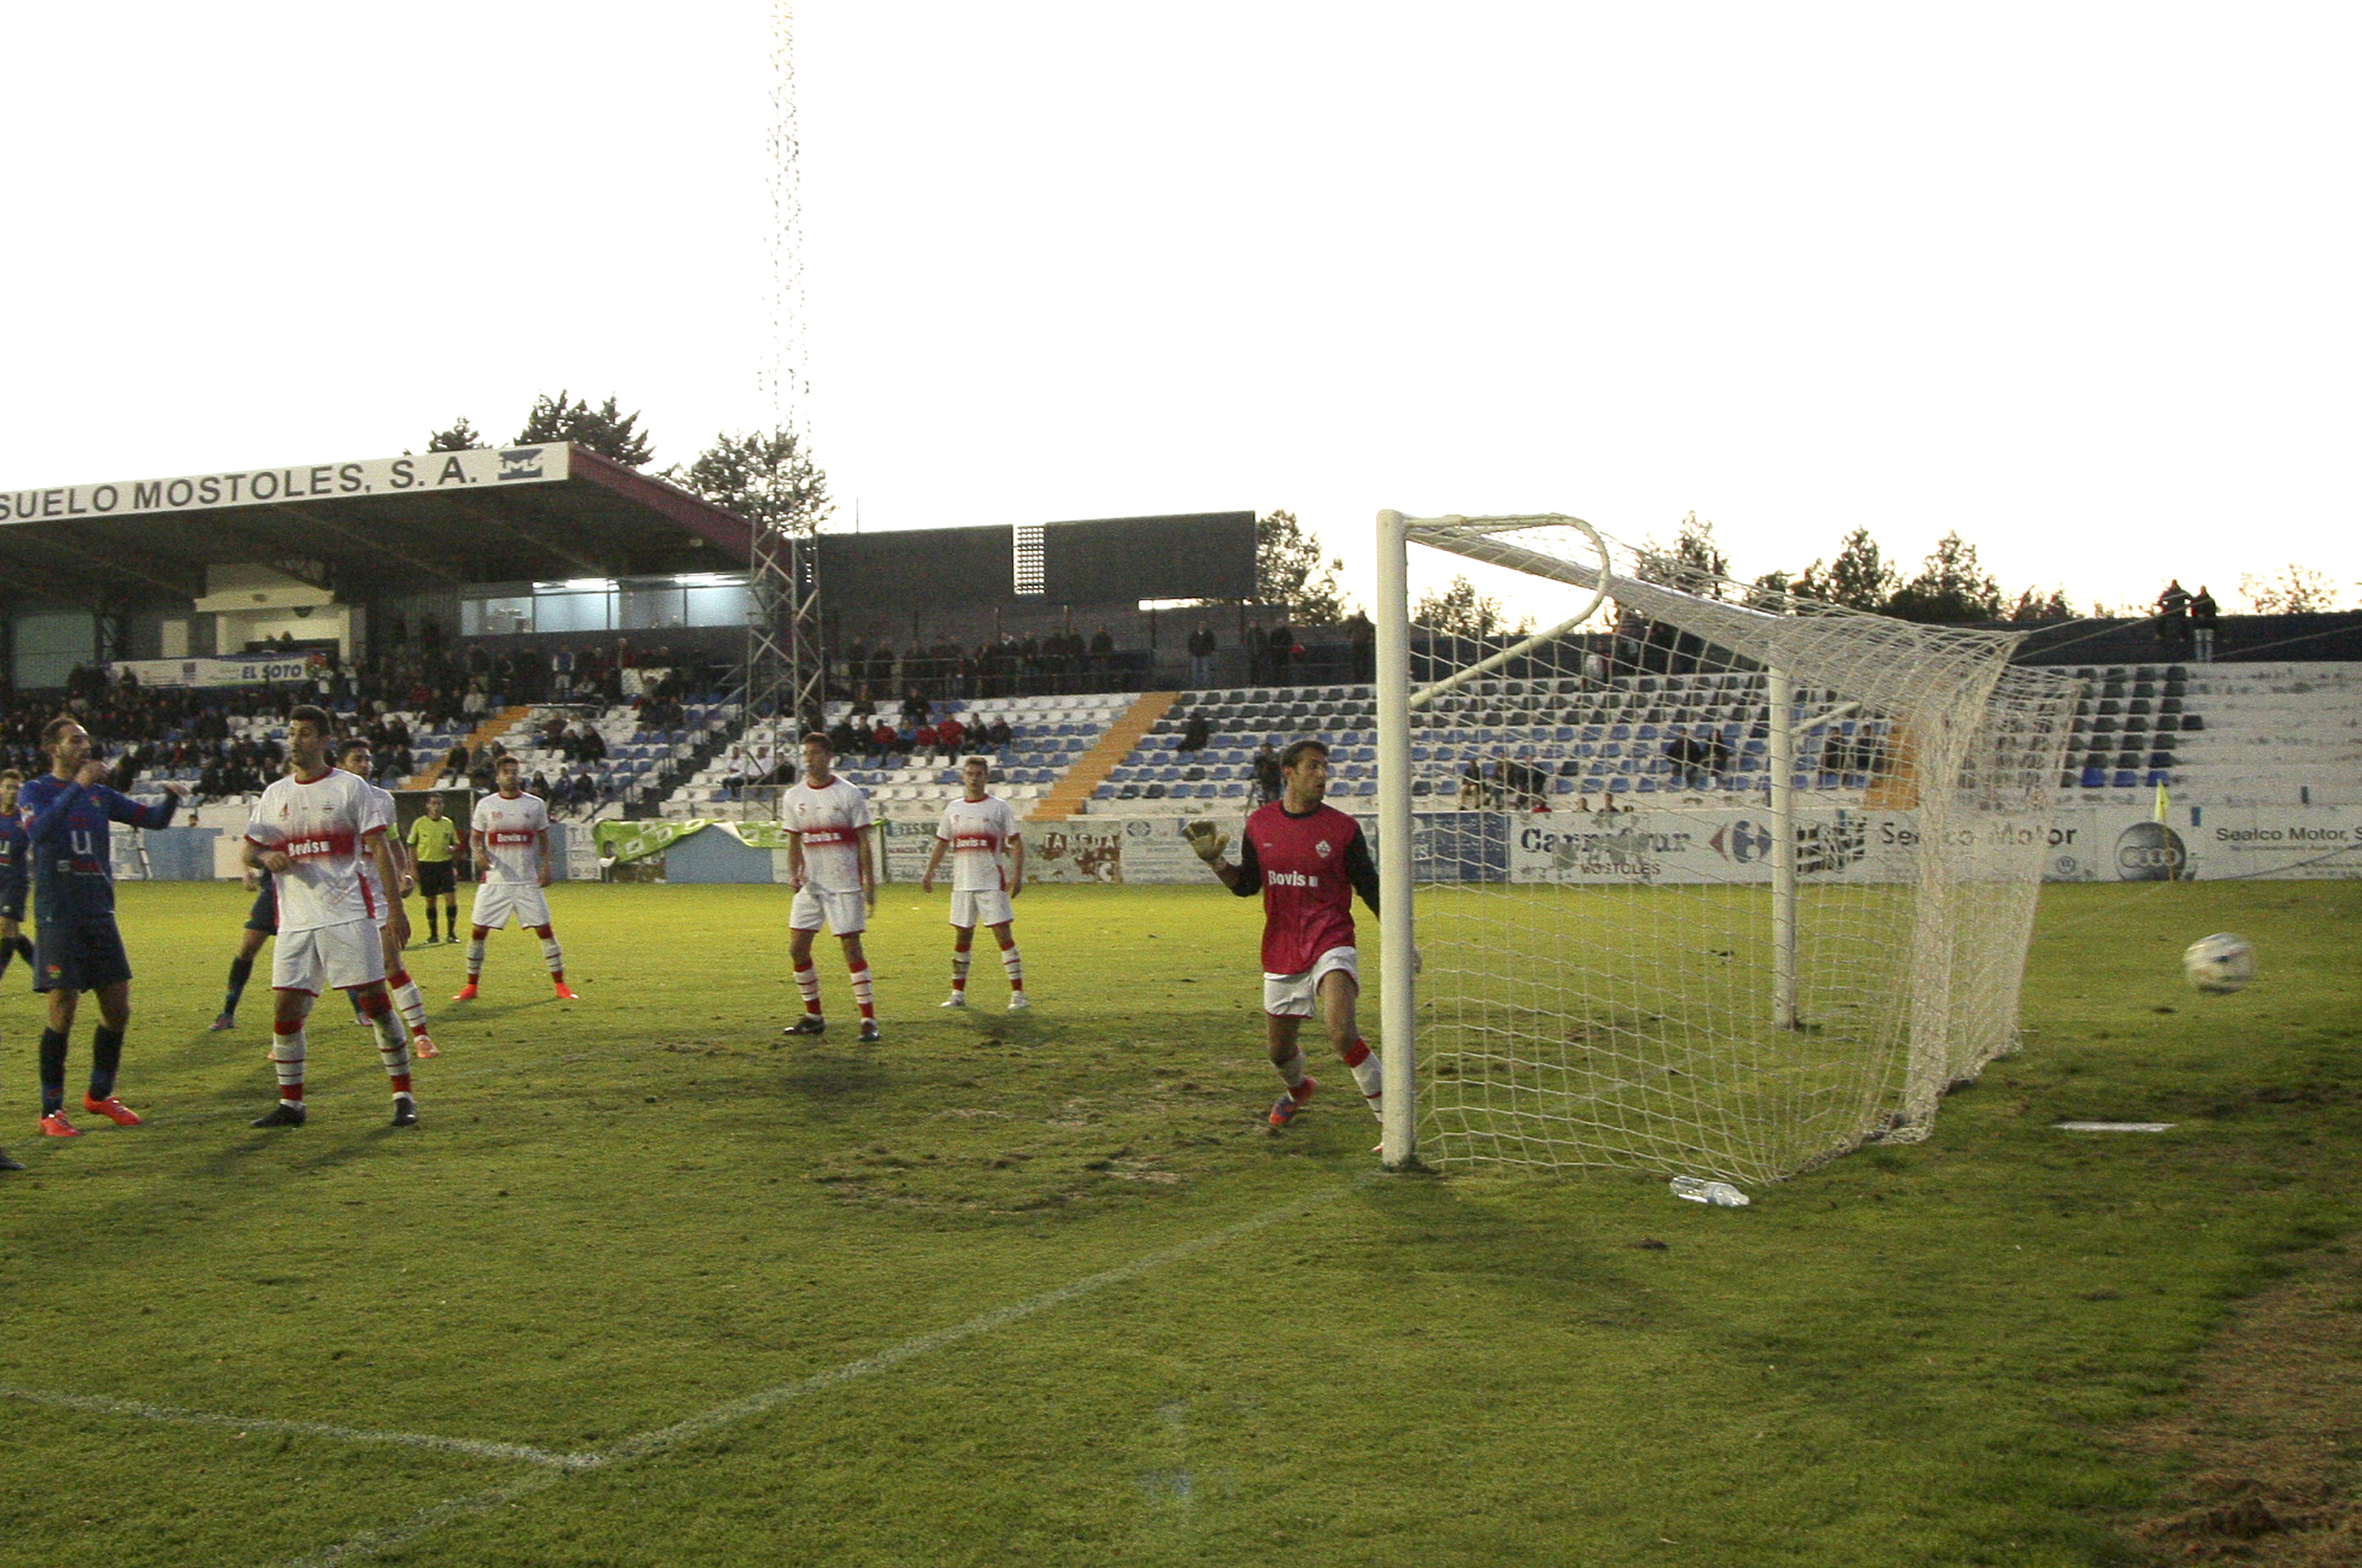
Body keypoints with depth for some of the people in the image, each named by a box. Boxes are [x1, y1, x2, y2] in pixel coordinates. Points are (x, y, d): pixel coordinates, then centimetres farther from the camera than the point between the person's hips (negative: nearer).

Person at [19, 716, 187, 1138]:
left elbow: (152, 819, 14)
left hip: (100, 916, 5)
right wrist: (77, 786, -27)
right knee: (62, 1015, -6)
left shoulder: (99, 794, 14)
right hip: (57, 918, -5)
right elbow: (39, 832, -23)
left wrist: (172, 799, -7)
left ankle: (100, 1095, 22)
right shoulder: (34, 791, -2)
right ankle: (51, 1110, 4)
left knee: (118, 1010, 5)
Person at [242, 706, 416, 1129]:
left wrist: (395, 907, -7)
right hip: (295, 919, 4)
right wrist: (265, 858, -9)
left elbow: (380, 848, -1)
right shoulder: (276, 793, 13)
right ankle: (290, 1103, 11)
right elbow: (248, 850, 16)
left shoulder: (351, 787, 1)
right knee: (285, 1006, 0)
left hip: (348, 914, -4)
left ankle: (403, 1095, 4)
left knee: (375, 1000, -5)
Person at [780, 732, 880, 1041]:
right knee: (797, 948, 2)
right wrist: (793, 874, -2)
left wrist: (870, 882, -8)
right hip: (810, 885, 5)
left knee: (851, 947, -6)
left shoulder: (849, 794, -5)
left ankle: (869, 1019, -2)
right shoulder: (793, 797, 7)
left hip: (845, 885, -5)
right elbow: (794, 841, 14)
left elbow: (863, 841, -3)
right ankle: (813, 1016, 16)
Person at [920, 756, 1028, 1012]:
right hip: (962, 883, 4)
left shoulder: (999, 807, -1)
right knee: (962, 937, 9)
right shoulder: (953, 808, 11)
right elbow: (941, 844, 18)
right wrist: (928, 874, 11)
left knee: (1003, 934, -7)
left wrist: (1017, 876, -12)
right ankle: (958, 993, 18)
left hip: (992, 883, -4)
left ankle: (1018, 994, -6)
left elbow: (1016, 844, -2)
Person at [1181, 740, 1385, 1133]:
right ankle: (1298, 1088, 53)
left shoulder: (1342, 828, -6)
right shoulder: (1259, 824, 3)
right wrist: (1214, 860, -3)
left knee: (1342, 1032, -27)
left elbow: (1371, 889, 2)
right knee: (1278, 1049, 17)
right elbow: (1246, 885, 13)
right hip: (1281, 951, 4)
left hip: (1330, 943, -4)